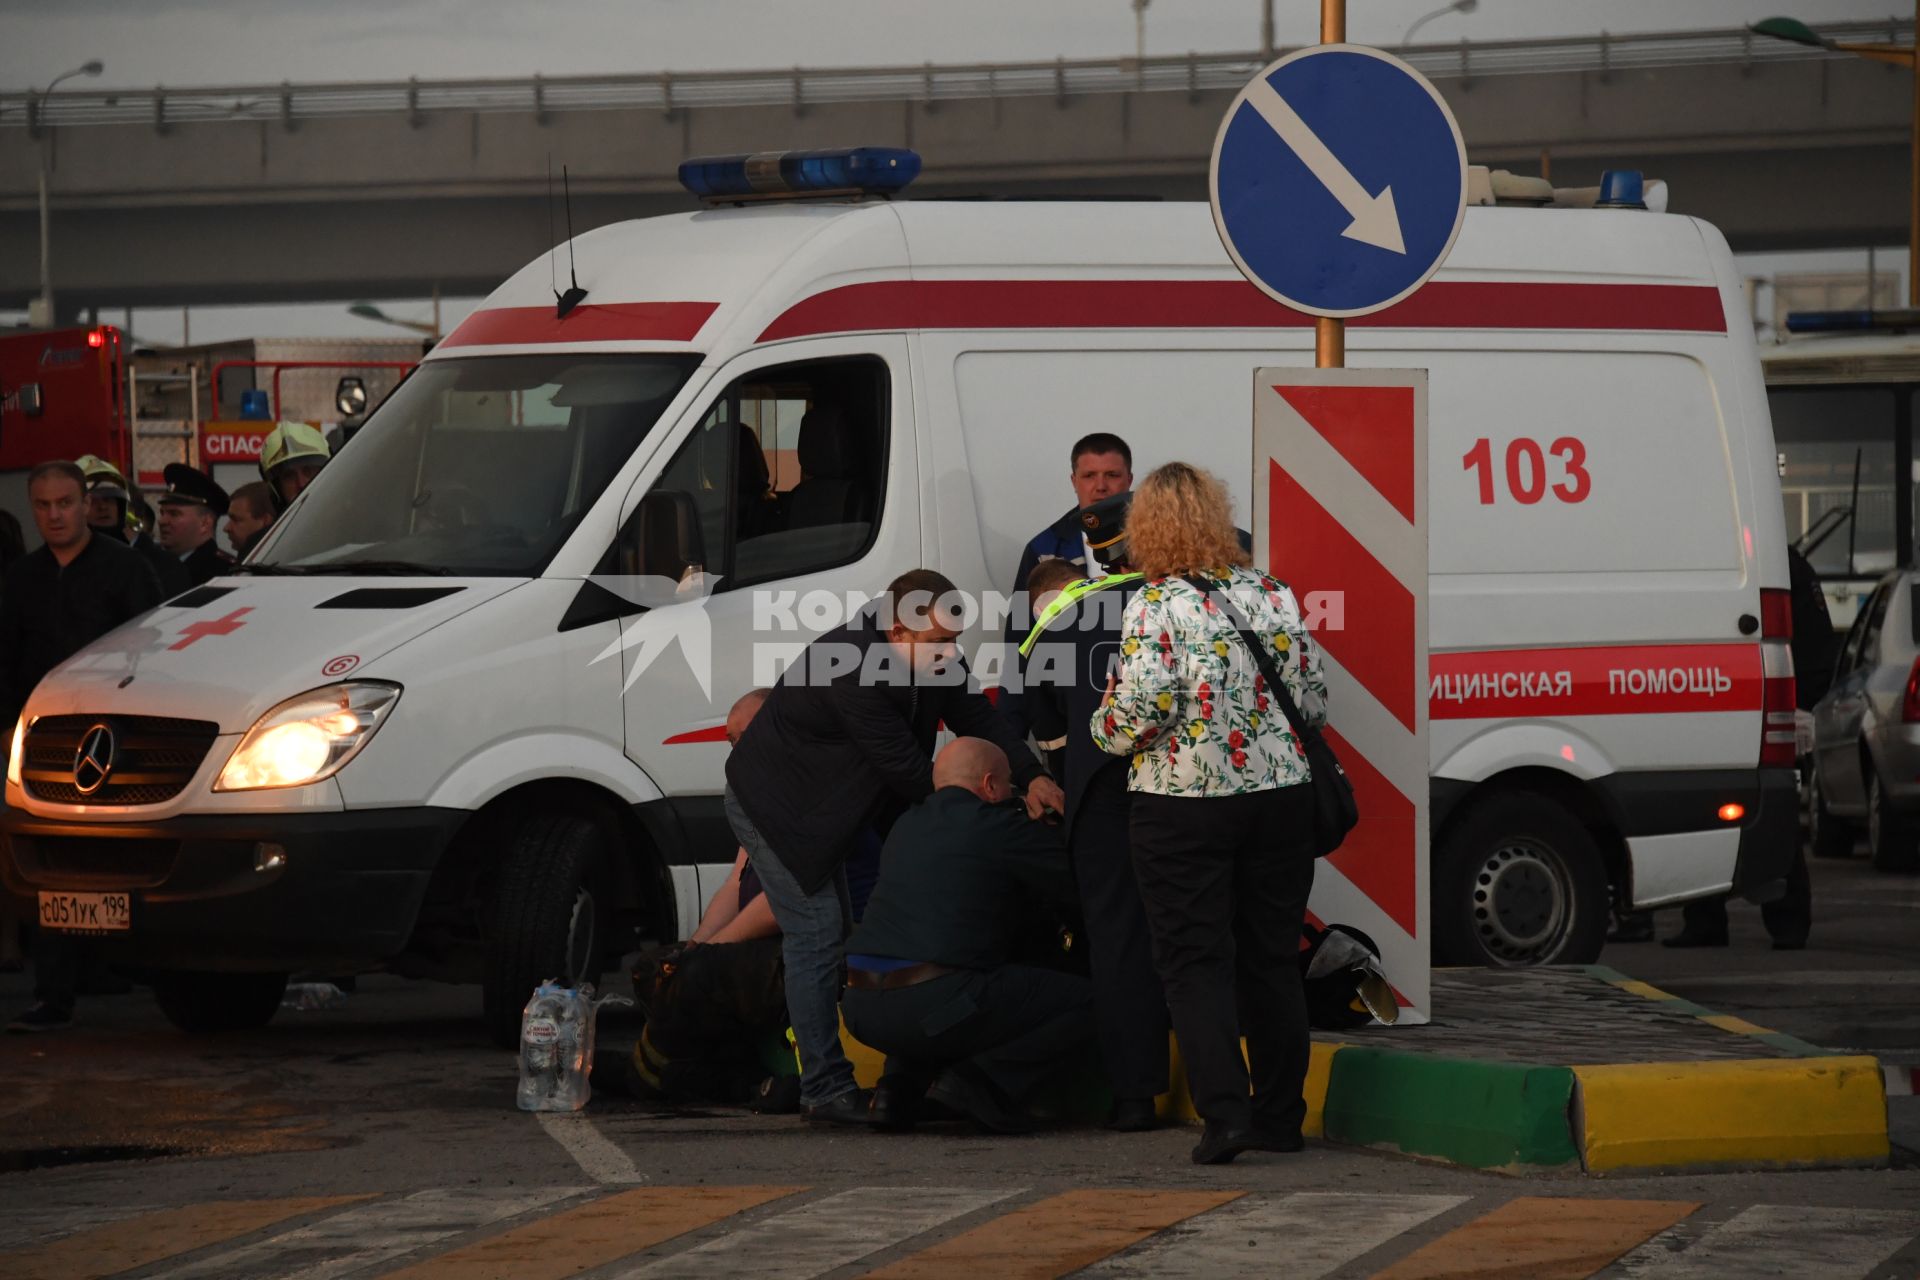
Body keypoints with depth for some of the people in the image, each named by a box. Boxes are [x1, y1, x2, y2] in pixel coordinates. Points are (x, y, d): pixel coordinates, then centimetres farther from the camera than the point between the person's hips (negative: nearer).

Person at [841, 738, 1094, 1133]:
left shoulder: (906, 826, 22)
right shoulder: (997, 826, 0)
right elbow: (1072, 879, 7)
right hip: (935, 1005, -7)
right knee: (1084, 998, 3)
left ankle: (900, 1084, 16)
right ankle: (980, 1080, -9)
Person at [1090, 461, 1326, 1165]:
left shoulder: (1155, 606, -11)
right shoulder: (1275, 596, 3)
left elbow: (1142, 706, -18)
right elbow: (1314, 702, 6)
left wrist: (1105, 731, 3)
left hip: (1181, 808, -4)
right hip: (1281, 796, 4)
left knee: (1194, 961, 1)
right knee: (1272, 957, 12)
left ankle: (1225, 1114, -11)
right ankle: (1281, 1115, 17)